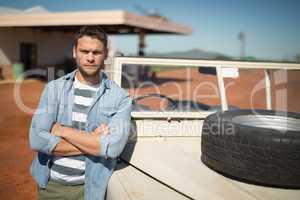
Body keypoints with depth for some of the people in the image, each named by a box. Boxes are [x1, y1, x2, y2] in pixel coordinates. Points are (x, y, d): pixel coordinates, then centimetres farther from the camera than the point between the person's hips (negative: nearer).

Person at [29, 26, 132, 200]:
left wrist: (63, 130, -17)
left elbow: (112, 147, -23)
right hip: (49, 184, 2)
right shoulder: (54, 88, -5)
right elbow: (37, 139, -15)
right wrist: (92, 143, -17)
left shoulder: (120, 98, -10)